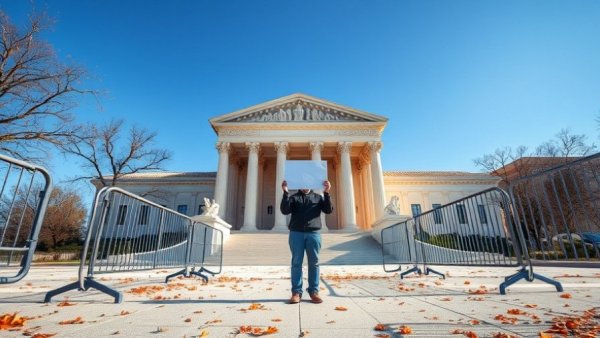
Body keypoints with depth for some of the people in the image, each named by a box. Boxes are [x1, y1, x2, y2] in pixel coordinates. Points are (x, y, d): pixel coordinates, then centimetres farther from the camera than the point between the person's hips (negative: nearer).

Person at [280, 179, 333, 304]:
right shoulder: (293, 197, 13)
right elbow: (284, 210, -4)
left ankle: (314, 291, 10)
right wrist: (285, 192, -13)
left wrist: (326, 193, -10)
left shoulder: (318, 197, 16)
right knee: (296, 263, 0)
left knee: (314, 263, 3)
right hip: (296, 233, -1)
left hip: (313, 233, 1)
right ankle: (296, 292, 5)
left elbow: (328, 210, 2)